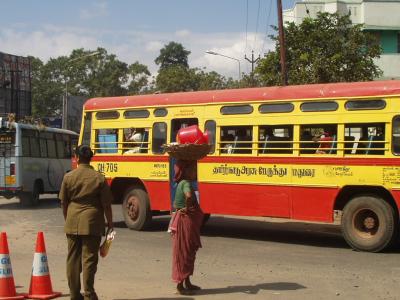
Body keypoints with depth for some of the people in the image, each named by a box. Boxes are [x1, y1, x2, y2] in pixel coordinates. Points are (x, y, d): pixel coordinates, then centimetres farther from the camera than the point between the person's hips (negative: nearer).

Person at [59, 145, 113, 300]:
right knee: (89, 258, 2)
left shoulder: (68, 177, 0)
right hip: (92, 223, -2)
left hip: (72, 223, 2)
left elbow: (63, 202, 6)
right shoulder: (99, 178, -5)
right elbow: (106, 204, -4)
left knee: (73, 258, 11)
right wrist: (110, 223, 6)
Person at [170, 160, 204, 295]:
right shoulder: (186, 183, -17)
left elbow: (176, 203, 25)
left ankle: (187, 282, 26)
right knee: (183, 253, -2)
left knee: (189, 252, 17)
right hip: (185, 222, -10)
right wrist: (187, 208, -24)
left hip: (189, 223, 10)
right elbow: (189, 196, -40)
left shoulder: (182, 183, 13)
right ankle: (180, 285, 5)